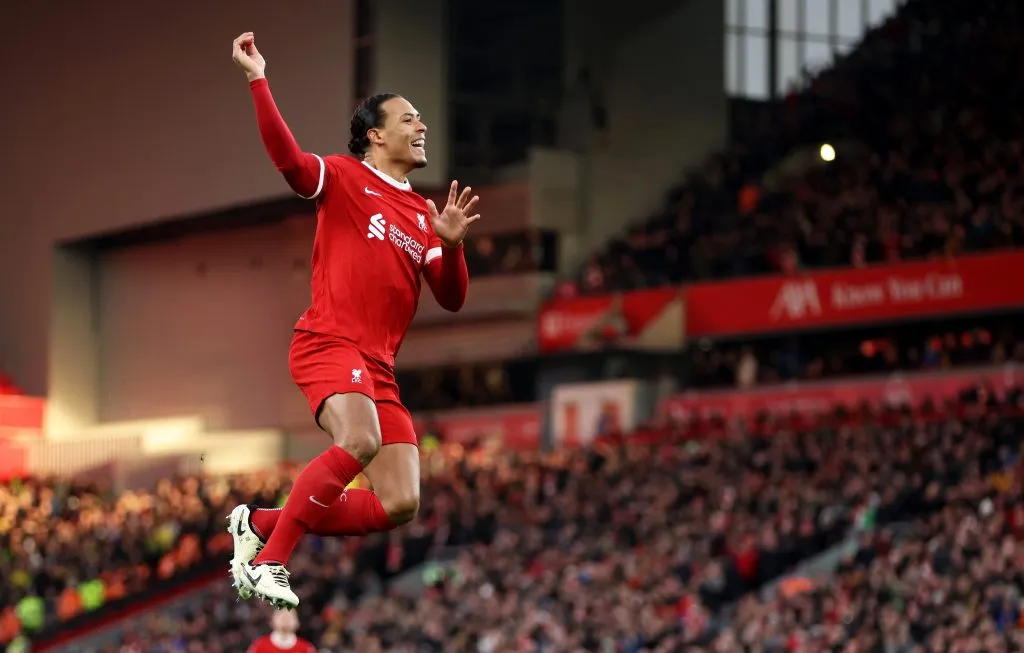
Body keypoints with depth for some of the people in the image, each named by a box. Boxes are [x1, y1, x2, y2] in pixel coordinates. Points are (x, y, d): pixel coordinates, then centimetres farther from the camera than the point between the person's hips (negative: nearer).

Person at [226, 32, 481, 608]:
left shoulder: (422, 213, 20)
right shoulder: (345, 177, 2)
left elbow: (452, 298, 16)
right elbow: (288, 160, -18)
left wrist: (452, 244, -3)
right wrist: (259, 80, -25)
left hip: (379, 366, 7)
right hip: (329, 343, -7)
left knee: (399, 505, -2)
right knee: (360, 441, -35)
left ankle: (260, 523, 11)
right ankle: (268, 559, -22)